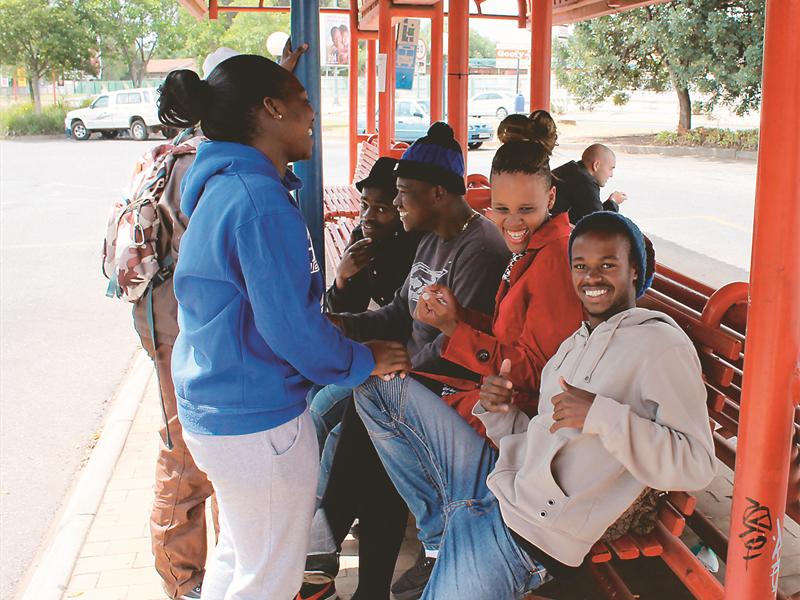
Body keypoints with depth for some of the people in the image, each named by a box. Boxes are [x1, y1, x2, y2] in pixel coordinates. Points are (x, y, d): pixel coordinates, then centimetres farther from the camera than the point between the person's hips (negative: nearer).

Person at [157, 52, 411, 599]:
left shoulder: (220, 185, 7)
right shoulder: (262, 203, -24)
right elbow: (291, 327, -24)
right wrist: (363, 361, -7)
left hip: (212, 410, 10)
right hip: (258, 421, -10)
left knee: (238, 555, 27)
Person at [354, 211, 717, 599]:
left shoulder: (660, 343, -9)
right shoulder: (575, 344, 19)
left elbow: (697, 465, -19)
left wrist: (601, 414, -27)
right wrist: (497, 410, -3)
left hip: (530, 534, -9)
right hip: (499, 478, 9)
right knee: (380, 385, 9)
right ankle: (442, 533, 8)